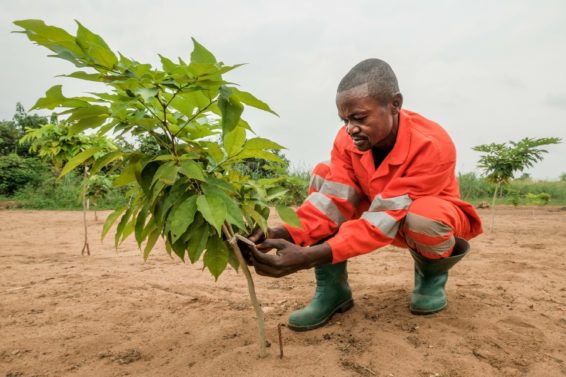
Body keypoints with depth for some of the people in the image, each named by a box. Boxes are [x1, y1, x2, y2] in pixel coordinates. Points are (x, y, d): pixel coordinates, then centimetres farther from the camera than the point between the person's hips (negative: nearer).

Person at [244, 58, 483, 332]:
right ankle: (332, 288, -16)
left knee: (422, 216, -41)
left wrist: (309, 256, -49)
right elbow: (333, 200, -24)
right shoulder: (347, 139, -18)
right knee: (324, 174, -19)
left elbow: (386, 219, -40)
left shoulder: (433, 145, -34)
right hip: (390, 218, 4)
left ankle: (432, 273, -3)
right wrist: (287, 233, -44)